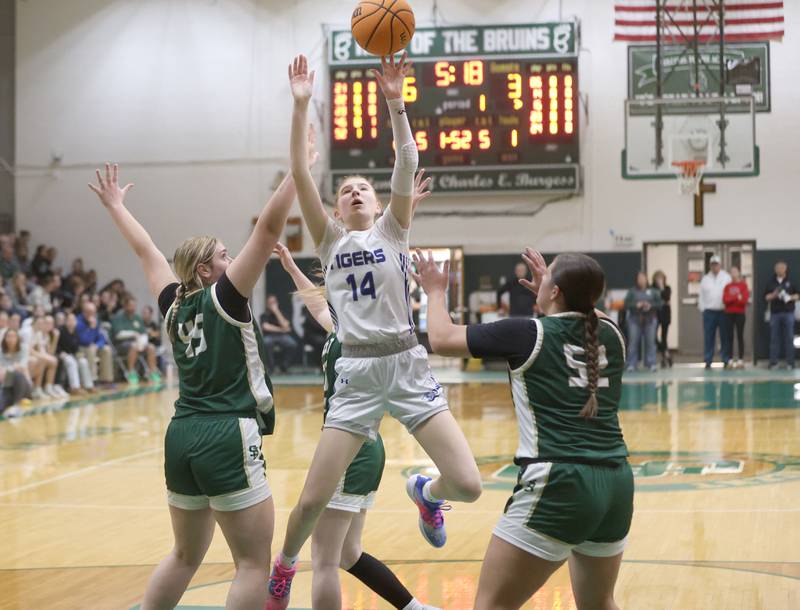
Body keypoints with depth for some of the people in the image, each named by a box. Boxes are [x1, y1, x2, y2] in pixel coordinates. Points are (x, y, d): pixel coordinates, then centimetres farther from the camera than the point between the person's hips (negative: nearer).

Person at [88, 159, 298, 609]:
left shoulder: (174, 306, 11)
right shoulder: (225, 298, -5)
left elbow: (146, 250, 26)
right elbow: (270, 227, -12)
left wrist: (116, 206, 39)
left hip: (182, 437, 8)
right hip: (228, 439, -8)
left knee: (186, 556, 21)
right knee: (254, 562, -3)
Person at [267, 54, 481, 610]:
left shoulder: (393, 230, 10)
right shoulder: (330, 240, 11)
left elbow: (407, 164, -5)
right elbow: (299, 173, -1)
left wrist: (396, 103, -16)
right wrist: (301, 106, -9)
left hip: (408, 367, 0)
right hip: (356, 373, 0)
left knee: (467, 485, -12)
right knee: (314, 500, -3)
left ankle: (425, 492, 26)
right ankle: (285, 565, 29)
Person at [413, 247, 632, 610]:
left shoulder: (526, 334, -3)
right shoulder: (610, 334, 10)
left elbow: (442, 339, 9)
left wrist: (436, 291, 26)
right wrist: (549, 288, 41)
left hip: (559, 484, -6)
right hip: (616, 484, 6)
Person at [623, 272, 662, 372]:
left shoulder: (653, 291, 10)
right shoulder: (632, 291, 7)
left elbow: (659, 303, 4)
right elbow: (626, 304, -1)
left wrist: (650, 305, -13)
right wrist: (636, 305, -17)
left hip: (650, 319, 1)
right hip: (635, 319, -1)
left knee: (650, 341, -1)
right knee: (633, 341, -5)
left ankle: (651, 364, 6)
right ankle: (631, 364, 0)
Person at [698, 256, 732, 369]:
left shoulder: (726, 277, 5)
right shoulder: (705, 279, 12)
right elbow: (701, 296, 12)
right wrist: (703, 309, 3)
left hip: (723, 311, -2)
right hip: (709, 312, 2)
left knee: (725, 337, 0)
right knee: (708, 338, 0)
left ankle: (726, 360, 5)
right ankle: (708, 361, 4)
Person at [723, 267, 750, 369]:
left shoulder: (743, 285, 1)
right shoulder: (728, 286, 11)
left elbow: (745, 299, -9)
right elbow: (725, 299, -1)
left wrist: (731, 299, -11)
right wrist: (737, 297, -12)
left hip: (740, 313, -3)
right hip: (729, 314, 3)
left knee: (740, 336, -2)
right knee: (729, 336, 0)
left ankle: (741, 360, -2)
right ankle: (731, 360, 3)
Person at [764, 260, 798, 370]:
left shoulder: (791, 282, 6)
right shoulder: (771, 283, 10)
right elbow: (766, 297, 8)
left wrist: (790, 298, -12)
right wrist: (773, 295, -12)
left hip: (788, 313, -1)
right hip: (775, 313, 1)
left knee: (789, 338, -2)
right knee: (774, 339, 2)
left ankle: (790, 362, 1)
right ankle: (773, 362, 5)